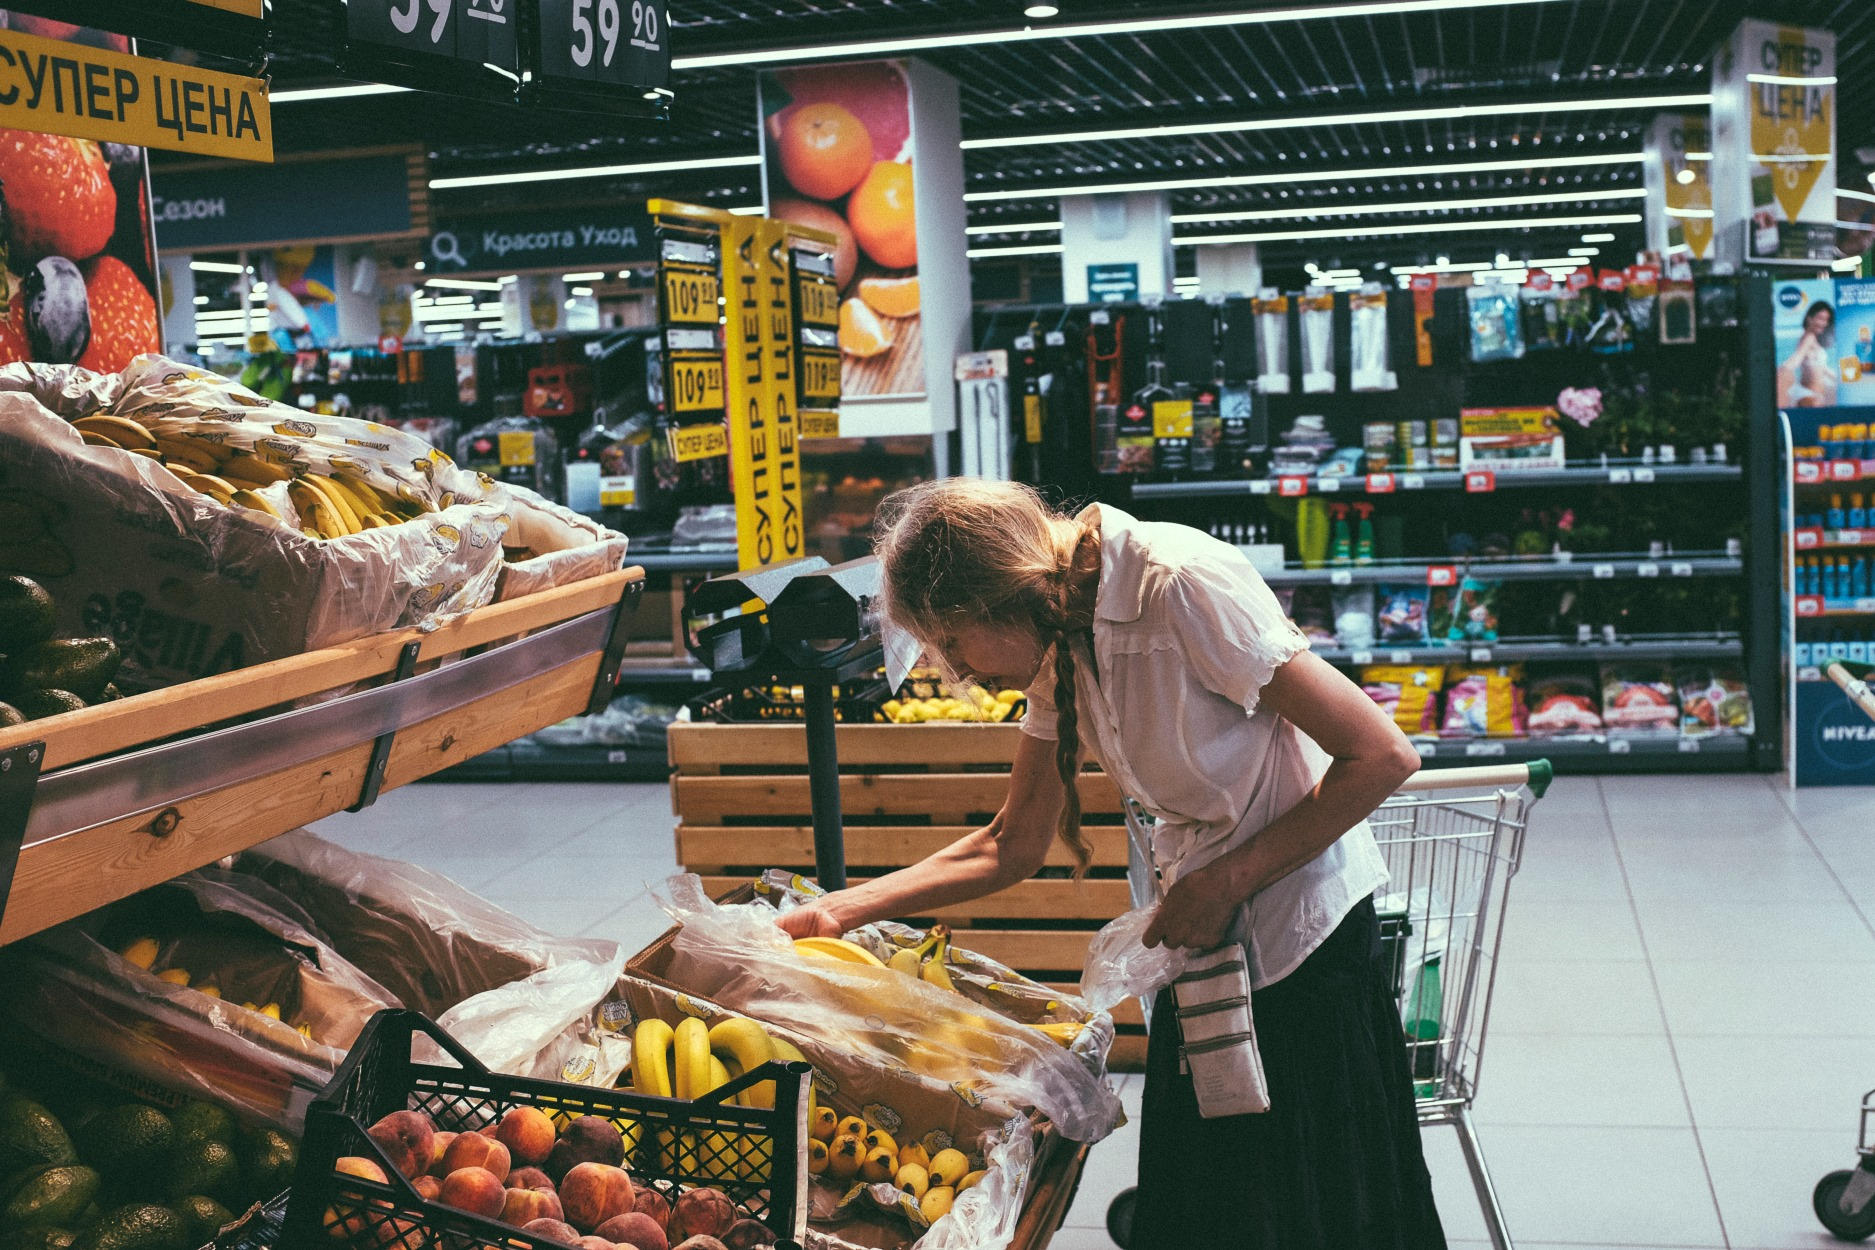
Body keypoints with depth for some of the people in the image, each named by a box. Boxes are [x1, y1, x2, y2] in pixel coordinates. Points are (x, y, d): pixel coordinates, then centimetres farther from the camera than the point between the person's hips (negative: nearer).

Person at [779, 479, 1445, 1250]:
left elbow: (1382, 756, -22)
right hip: (1206, 934, 7)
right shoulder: (1058, 648, 0)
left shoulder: (1182, 586, -23)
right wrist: (839, 911, 1)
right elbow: (1010, 849, 8)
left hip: (1305, 937, -7)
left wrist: (1227, 882, -17)